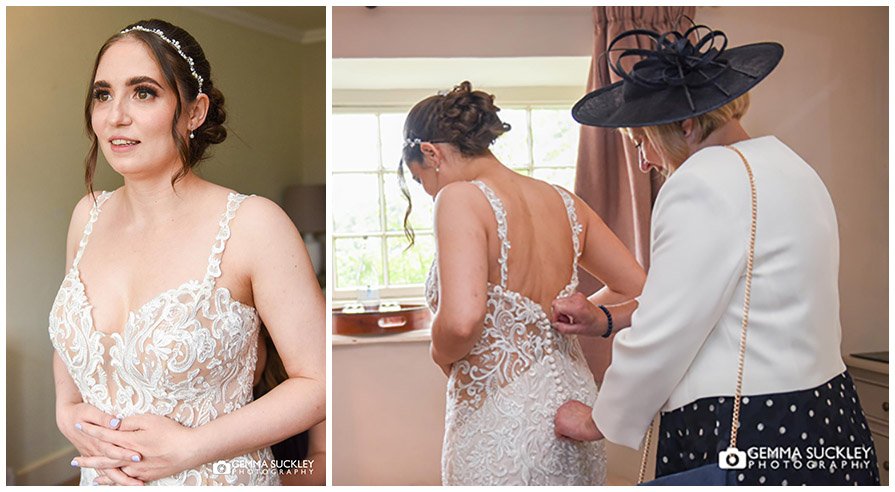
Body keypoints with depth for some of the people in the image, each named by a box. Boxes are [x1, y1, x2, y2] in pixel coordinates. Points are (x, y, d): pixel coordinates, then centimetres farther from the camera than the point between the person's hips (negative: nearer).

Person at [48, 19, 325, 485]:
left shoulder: (251, 224, -21)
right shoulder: (88, 215, -3)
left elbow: (318, 381, -19)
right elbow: (69, 335, 13)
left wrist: (187, 447, -21)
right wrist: (67, 412, -5)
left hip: (216, 478, -5)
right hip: (100, 478, 5)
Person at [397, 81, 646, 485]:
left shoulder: (460, 198, -16)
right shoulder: (565, 203, 4)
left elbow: (461, 321, -29)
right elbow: (636, 289, 10)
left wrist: (442, 355, -8)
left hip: (499, 424, -7)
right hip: (575, 394, 7)